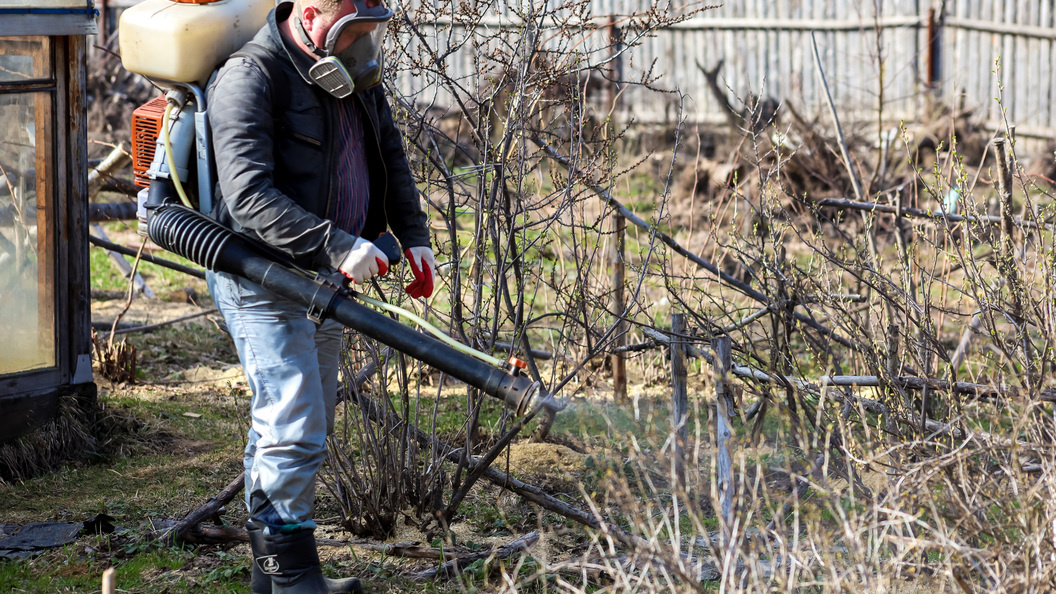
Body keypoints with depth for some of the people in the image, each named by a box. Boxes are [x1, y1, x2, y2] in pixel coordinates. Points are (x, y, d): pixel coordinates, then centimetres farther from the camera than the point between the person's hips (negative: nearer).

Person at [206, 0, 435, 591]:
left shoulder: (357, 75, 7)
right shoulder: (251, 78, -19)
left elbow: (391, 157, 20)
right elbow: (248, 195, -28)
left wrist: (414, 235, 8)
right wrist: (336, 245, -34)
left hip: (326, 276, 9)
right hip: (262, 277, -9)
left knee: (303, 428, 13)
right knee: (294, 429, -12)